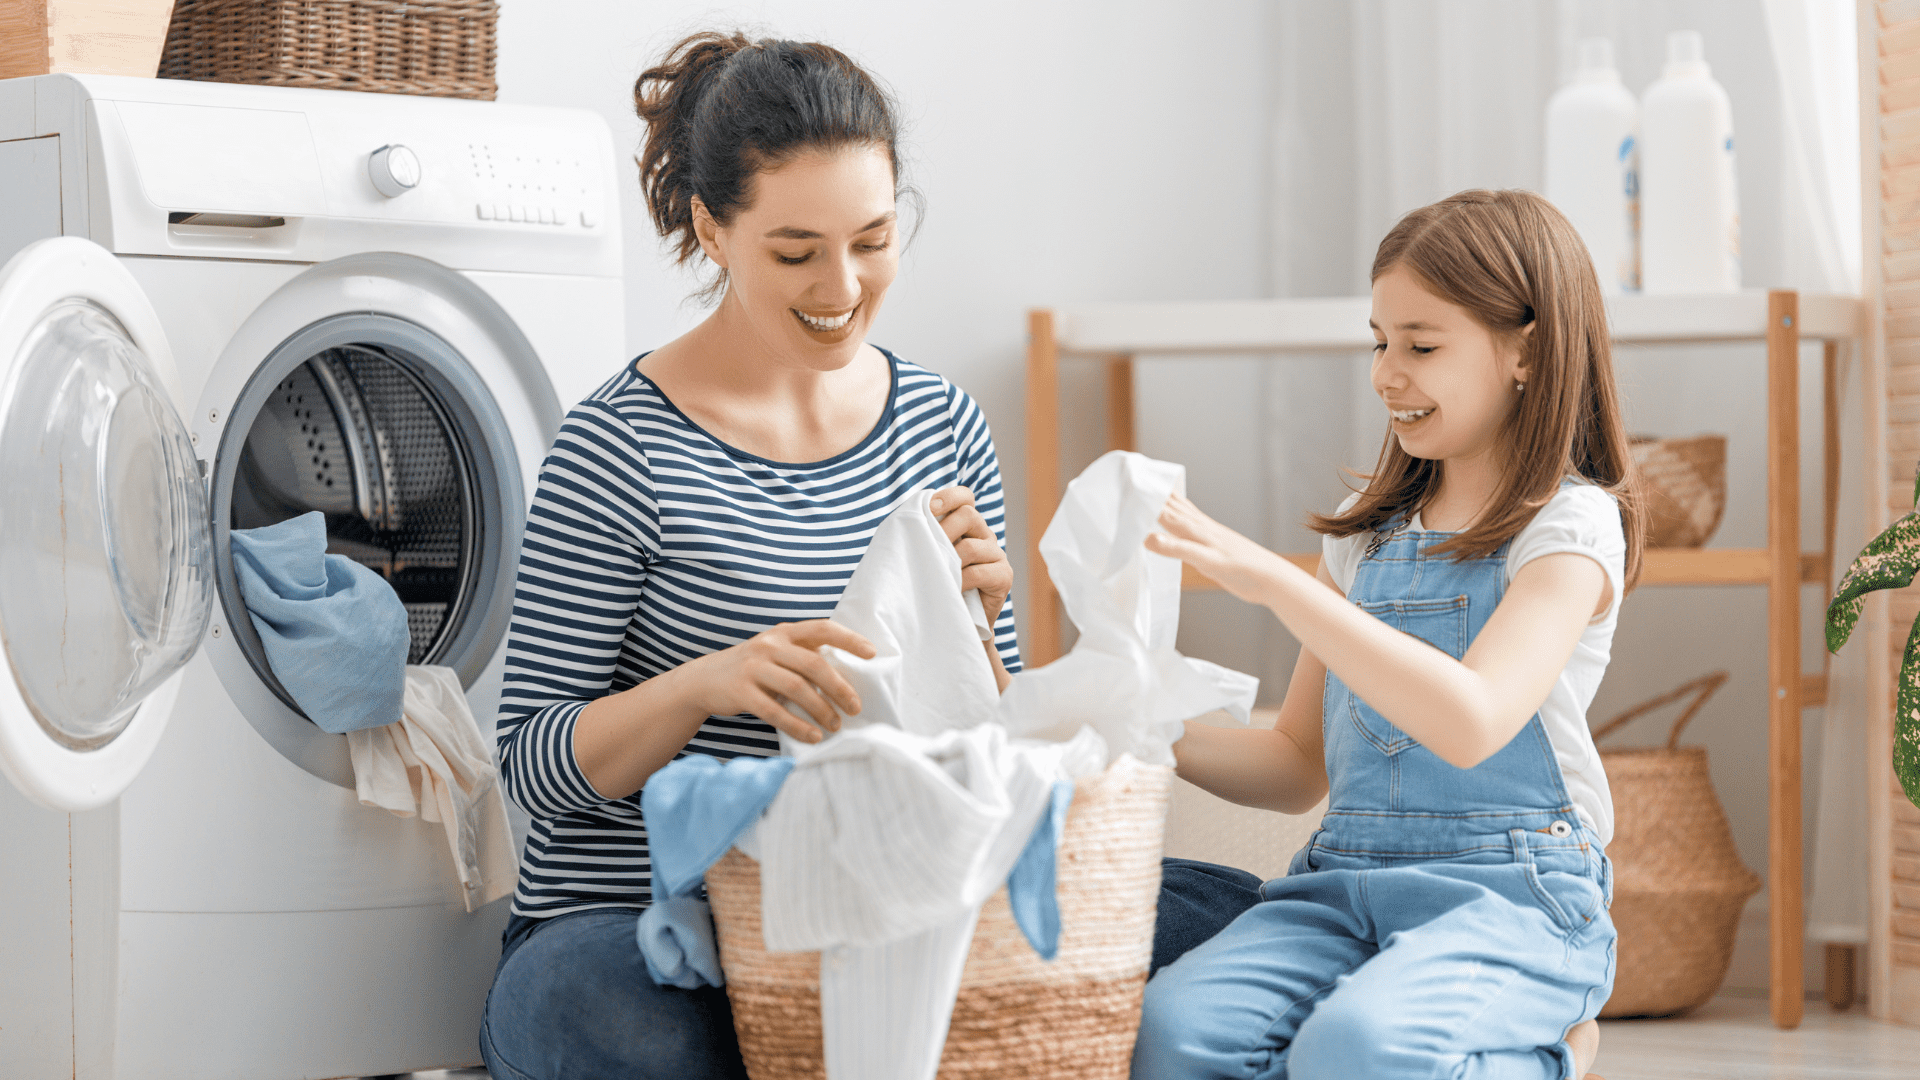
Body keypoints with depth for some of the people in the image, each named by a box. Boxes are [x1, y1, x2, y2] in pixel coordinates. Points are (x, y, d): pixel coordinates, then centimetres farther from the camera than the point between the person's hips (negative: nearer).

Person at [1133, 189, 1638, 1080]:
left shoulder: (1571, 525, -3)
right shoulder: (1365, 533, 18)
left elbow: (1470, 723, -21)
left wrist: (1273, 580, -22)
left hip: (1511, 895, -4)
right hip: (1343, 885, 4)